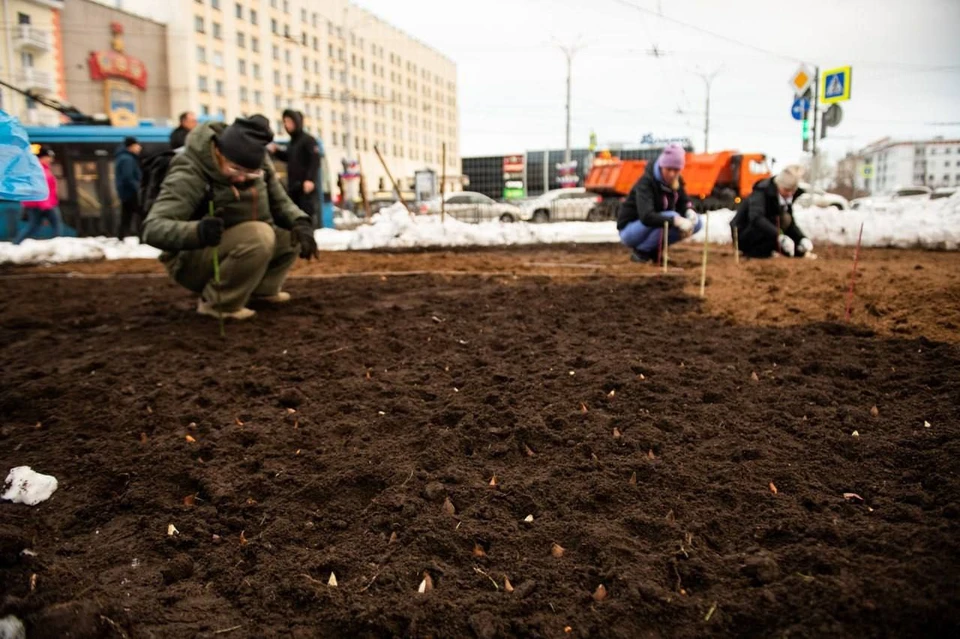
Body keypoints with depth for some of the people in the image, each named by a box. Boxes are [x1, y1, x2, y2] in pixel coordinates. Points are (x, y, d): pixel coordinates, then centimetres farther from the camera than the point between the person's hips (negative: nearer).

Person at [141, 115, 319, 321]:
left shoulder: (258, 164, -9)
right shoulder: (188, 177, -26)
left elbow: (279, 202, 0)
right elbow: (153, 228, -34)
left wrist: (300, 223, -23)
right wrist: (197, 231, -54)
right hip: (191, 261, -7)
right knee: (258, 235, -32)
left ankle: (262, 289, 7)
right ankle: (218, 304, -17)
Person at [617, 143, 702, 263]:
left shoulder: (675, 180, -4)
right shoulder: (646, 182, -26)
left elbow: (683, 202, 8)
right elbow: (646, 217, -39)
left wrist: (689, 212, -17)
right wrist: (676, 220, -49)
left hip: (653, 229, 8)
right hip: (630, 230, -8)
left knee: (697, 222, -4)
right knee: (670, 219, -31)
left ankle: (653, 249, 3)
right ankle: (641, 251, -12)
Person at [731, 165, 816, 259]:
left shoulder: (787, 195, 1)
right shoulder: (762, 190, -22)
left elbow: (791, 223, 6)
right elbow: (756, 218, -40)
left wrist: (803, 239, -13)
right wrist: (779, 236, -49)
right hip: (744, 237, -9)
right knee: (783, 218, -27)